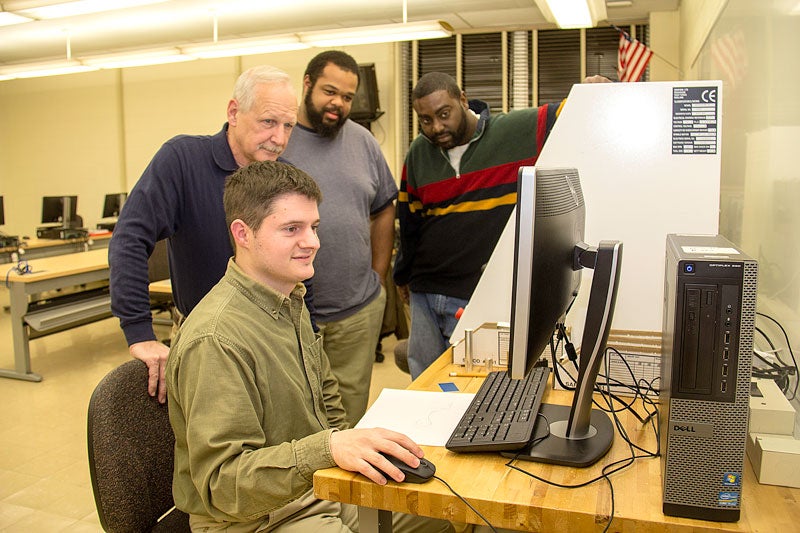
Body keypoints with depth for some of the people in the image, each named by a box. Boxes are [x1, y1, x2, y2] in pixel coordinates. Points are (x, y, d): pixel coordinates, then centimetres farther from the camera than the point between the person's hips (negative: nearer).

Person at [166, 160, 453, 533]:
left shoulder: (290, 303, 6)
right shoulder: (215, 340, -25)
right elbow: (222, 482, -27)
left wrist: (352, 449, 5)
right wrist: (328, 448, -37)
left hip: (322, 489, 9)